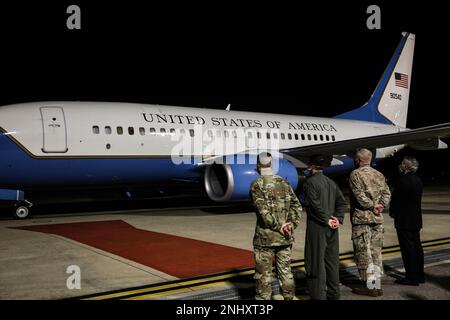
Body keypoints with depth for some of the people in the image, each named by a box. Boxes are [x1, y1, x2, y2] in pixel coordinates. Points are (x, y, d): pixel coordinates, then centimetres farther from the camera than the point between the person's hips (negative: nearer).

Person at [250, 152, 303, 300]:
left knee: (264, 274, 5)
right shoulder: (284, 183, 7)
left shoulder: (256, 185, -9)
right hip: (285, 237, 5)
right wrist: (291, 224, -2)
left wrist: (278, 226, -10)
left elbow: (263, 211, -17)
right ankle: (289, 296, 22)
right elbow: (297, 206, 3)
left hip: (265, 237, -5)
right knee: (285, 270, 14)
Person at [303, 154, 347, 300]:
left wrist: (326, 220, -12)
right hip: (331, 228, 7)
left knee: (317, 261, -1)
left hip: (317, 227, -7)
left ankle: (319, 294, 3)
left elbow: (315, 205, -20)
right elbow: (342, 202, 9)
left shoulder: (310, 182, -10)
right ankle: (334, 292, 24)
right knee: (332, 260, 14)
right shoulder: (331, 182, 12)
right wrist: (338, 219, 1)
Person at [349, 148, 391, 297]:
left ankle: (370, 286, 3)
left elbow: (359, 195, -17)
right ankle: (377, 285, 16)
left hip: (361, 218, -6)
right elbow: (386, 193, 3)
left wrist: (372, 206, -7)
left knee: (363, 253, 1)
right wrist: (380, 206, -5)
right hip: (378, 218, 6)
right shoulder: (379, 175, 11)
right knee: (376, 252, 12)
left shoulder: (355, 174, -8)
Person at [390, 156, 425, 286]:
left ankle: (412, 277, 0)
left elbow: (395, 199, -15)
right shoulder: (418, 180, 10)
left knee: (408, 248, -4)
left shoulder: (403, 180, -18)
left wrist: (392, 212, 3)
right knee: (416, 247, 14)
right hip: (416, 220, 9)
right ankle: (419, 275, 23)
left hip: (404, 220, -9)